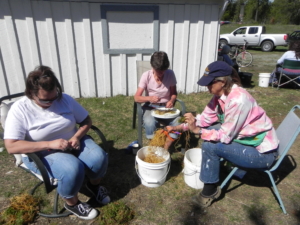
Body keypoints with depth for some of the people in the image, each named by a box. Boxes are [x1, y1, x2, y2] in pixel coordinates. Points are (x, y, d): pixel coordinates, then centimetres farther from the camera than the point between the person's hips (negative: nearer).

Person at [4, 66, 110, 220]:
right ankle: (72, 203, 0)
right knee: (72, 168, -33)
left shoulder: (65, 99, -6)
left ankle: (94, 185, 13)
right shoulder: (19, 109, -16)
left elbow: (86, 120, 2)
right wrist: (50, 144, -30)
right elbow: (12, 146, -22)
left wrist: (77, 137, -18)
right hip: (42, 154, -4)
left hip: (72, 143, 4)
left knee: (99, 157, -22)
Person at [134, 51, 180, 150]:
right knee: (150, 122, -35)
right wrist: (150, 98, -35)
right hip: (151, 107, -2)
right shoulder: (146, 75, -14)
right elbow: (136, 98, -15)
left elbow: (174, 93, 3)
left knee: (178, 122, -26)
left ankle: (164, 149, -9)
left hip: (166, 107, 2)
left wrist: (171, 100, -21)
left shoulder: (170, 74, -9)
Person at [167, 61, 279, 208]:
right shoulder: (220, 95, -4)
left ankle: (209, 192, -1)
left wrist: (196, 130, -27)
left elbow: (225, 136, -25)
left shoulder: (238, 100, -29)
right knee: (208, 130, 2)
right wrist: (177, 127, -4)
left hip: (262, 152, -8)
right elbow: (205, 119, 1)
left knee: (210, 146, -21)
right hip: (245, 139, 8)